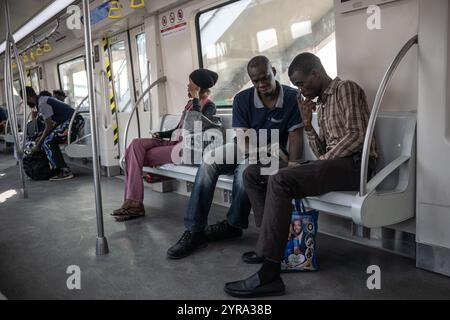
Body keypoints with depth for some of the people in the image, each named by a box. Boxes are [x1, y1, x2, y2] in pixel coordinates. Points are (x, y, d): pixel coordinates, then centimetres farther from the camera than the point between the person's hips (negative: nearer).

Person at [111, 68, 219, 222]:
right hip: (174, 142, 8)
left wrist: (196, 98, -14)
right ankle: (132, 202, -22)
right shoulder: (191, 103, 23)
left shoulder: (209, 106, -1)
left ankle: (134, 202, -13)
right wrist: (161, 134, 9)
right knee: (136, 144, -15)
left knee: (138, 155, -16)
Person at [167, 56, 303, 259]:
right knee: (209, 162, -26)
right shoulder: (242, 99, -7)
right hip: (243, 148, 3)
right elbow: (243, 137, -13)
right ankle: (194, 231, -24)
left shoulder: (292, 98, -11)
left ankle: (233, 225, -8)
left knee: (245, 171, -36)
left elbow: (295, 137, -13)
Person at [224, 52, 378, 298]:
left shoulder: (346, 88, 0)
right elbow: (321, 153, 16)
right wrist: (308, 124, 4)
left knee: (280, 180, -32)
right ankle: (277, 242, -10)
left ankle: (269, 274, -30)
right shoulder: (321, 104, 25)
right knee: (253, 173, -2)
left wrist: (323, 161, -15)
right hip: (331, 163, 9)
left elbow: (357, 135, -14)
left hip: (354, 163, -9)